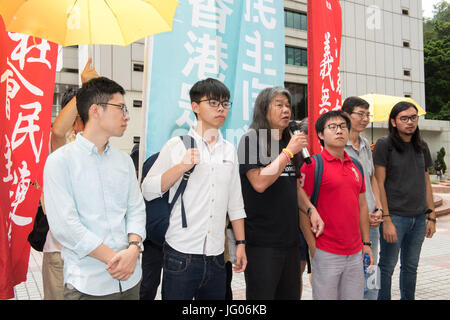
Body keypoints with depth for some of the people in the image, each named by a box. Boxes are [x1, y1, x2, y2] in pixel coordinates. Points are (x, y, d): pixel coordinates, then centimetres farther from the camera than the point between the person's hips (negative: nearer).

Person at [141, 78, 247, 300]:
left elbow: (235, 202, 15)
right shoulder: (176, 146, -1)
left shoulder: (229, 150, 12)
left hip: (216, 256, 4)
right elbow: (147, 191, -5)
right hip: (180, 254, -4)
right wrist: (181, 167, -16)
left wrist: (241, 243, 12)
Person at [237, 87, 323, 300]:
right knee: (262, 295, 0)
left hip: (290, 239, 7)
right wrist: (289, 152, -15)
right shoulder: (251, 140, -7)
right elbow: (259, 183, -20)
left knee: (291, 294, 14)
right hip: (262, 242, -7)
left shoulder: (288, 143, 14)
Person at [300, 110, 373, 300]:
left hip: (355, 253, 6)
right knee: (325, 296, 4)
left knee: (355, 295, 14)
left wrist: (366, 242, 15)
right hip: (326, 254, -6)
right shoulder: (312, 165, -9)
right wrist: (313, 248, -11)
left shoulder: (355, 166, 12)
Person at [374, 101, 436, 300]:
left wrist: (431, 216, 10)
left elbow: (426, 182, 16)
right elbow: (379, 184, -10)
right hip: (395, 216, -5)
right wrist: (386, 220, -15)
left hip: (419, 218, 5)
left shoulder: (421, 147, 12)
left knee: (411, 267, 13)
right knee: (387, 266, 0)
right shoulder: (384, 145, -6)